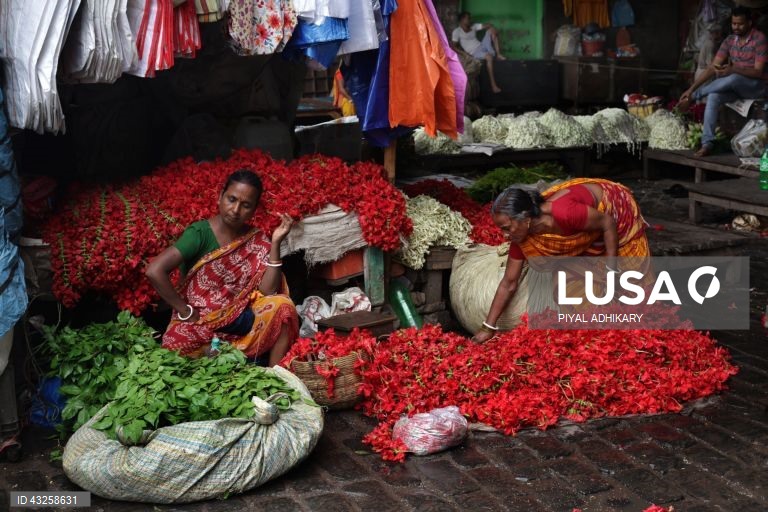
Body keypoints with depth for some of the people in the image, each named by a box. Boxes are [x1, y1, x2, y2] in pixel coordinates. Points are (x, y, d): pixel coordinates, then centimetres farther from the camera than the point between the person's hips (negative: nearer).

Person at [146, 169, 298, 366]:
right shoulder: (200, 233, -12)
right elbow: (155, 271, -21)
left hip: (238, 318, 3)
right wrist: (186, 312, -14)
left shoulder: (257, 241, 0)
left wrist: (276, 242, -15)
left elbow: (267, 291, -11)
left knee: (282, 305, -24)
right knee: (175, 347, -35)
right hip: (199, 319, -3)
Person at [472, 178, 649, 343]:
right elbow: (509, 283, -14)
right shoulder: (522, 238, -24)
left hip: (614, 205, -5)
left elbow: (608, 223, -28)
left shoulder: (562, 213, -45)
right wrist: (488, 327, -14)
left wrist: (611, 269, -24)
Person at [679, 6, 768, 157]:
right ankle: (707, 142, -32)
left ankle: (693, 97, -20)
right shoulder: (730, 40, 3)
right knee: (713, 96, -26)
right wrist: (691, 88, -11)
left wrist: (733, 69, -34)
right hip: (736, 86, 5)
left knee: (733, 79, -37)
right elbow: (713, 68, -1)